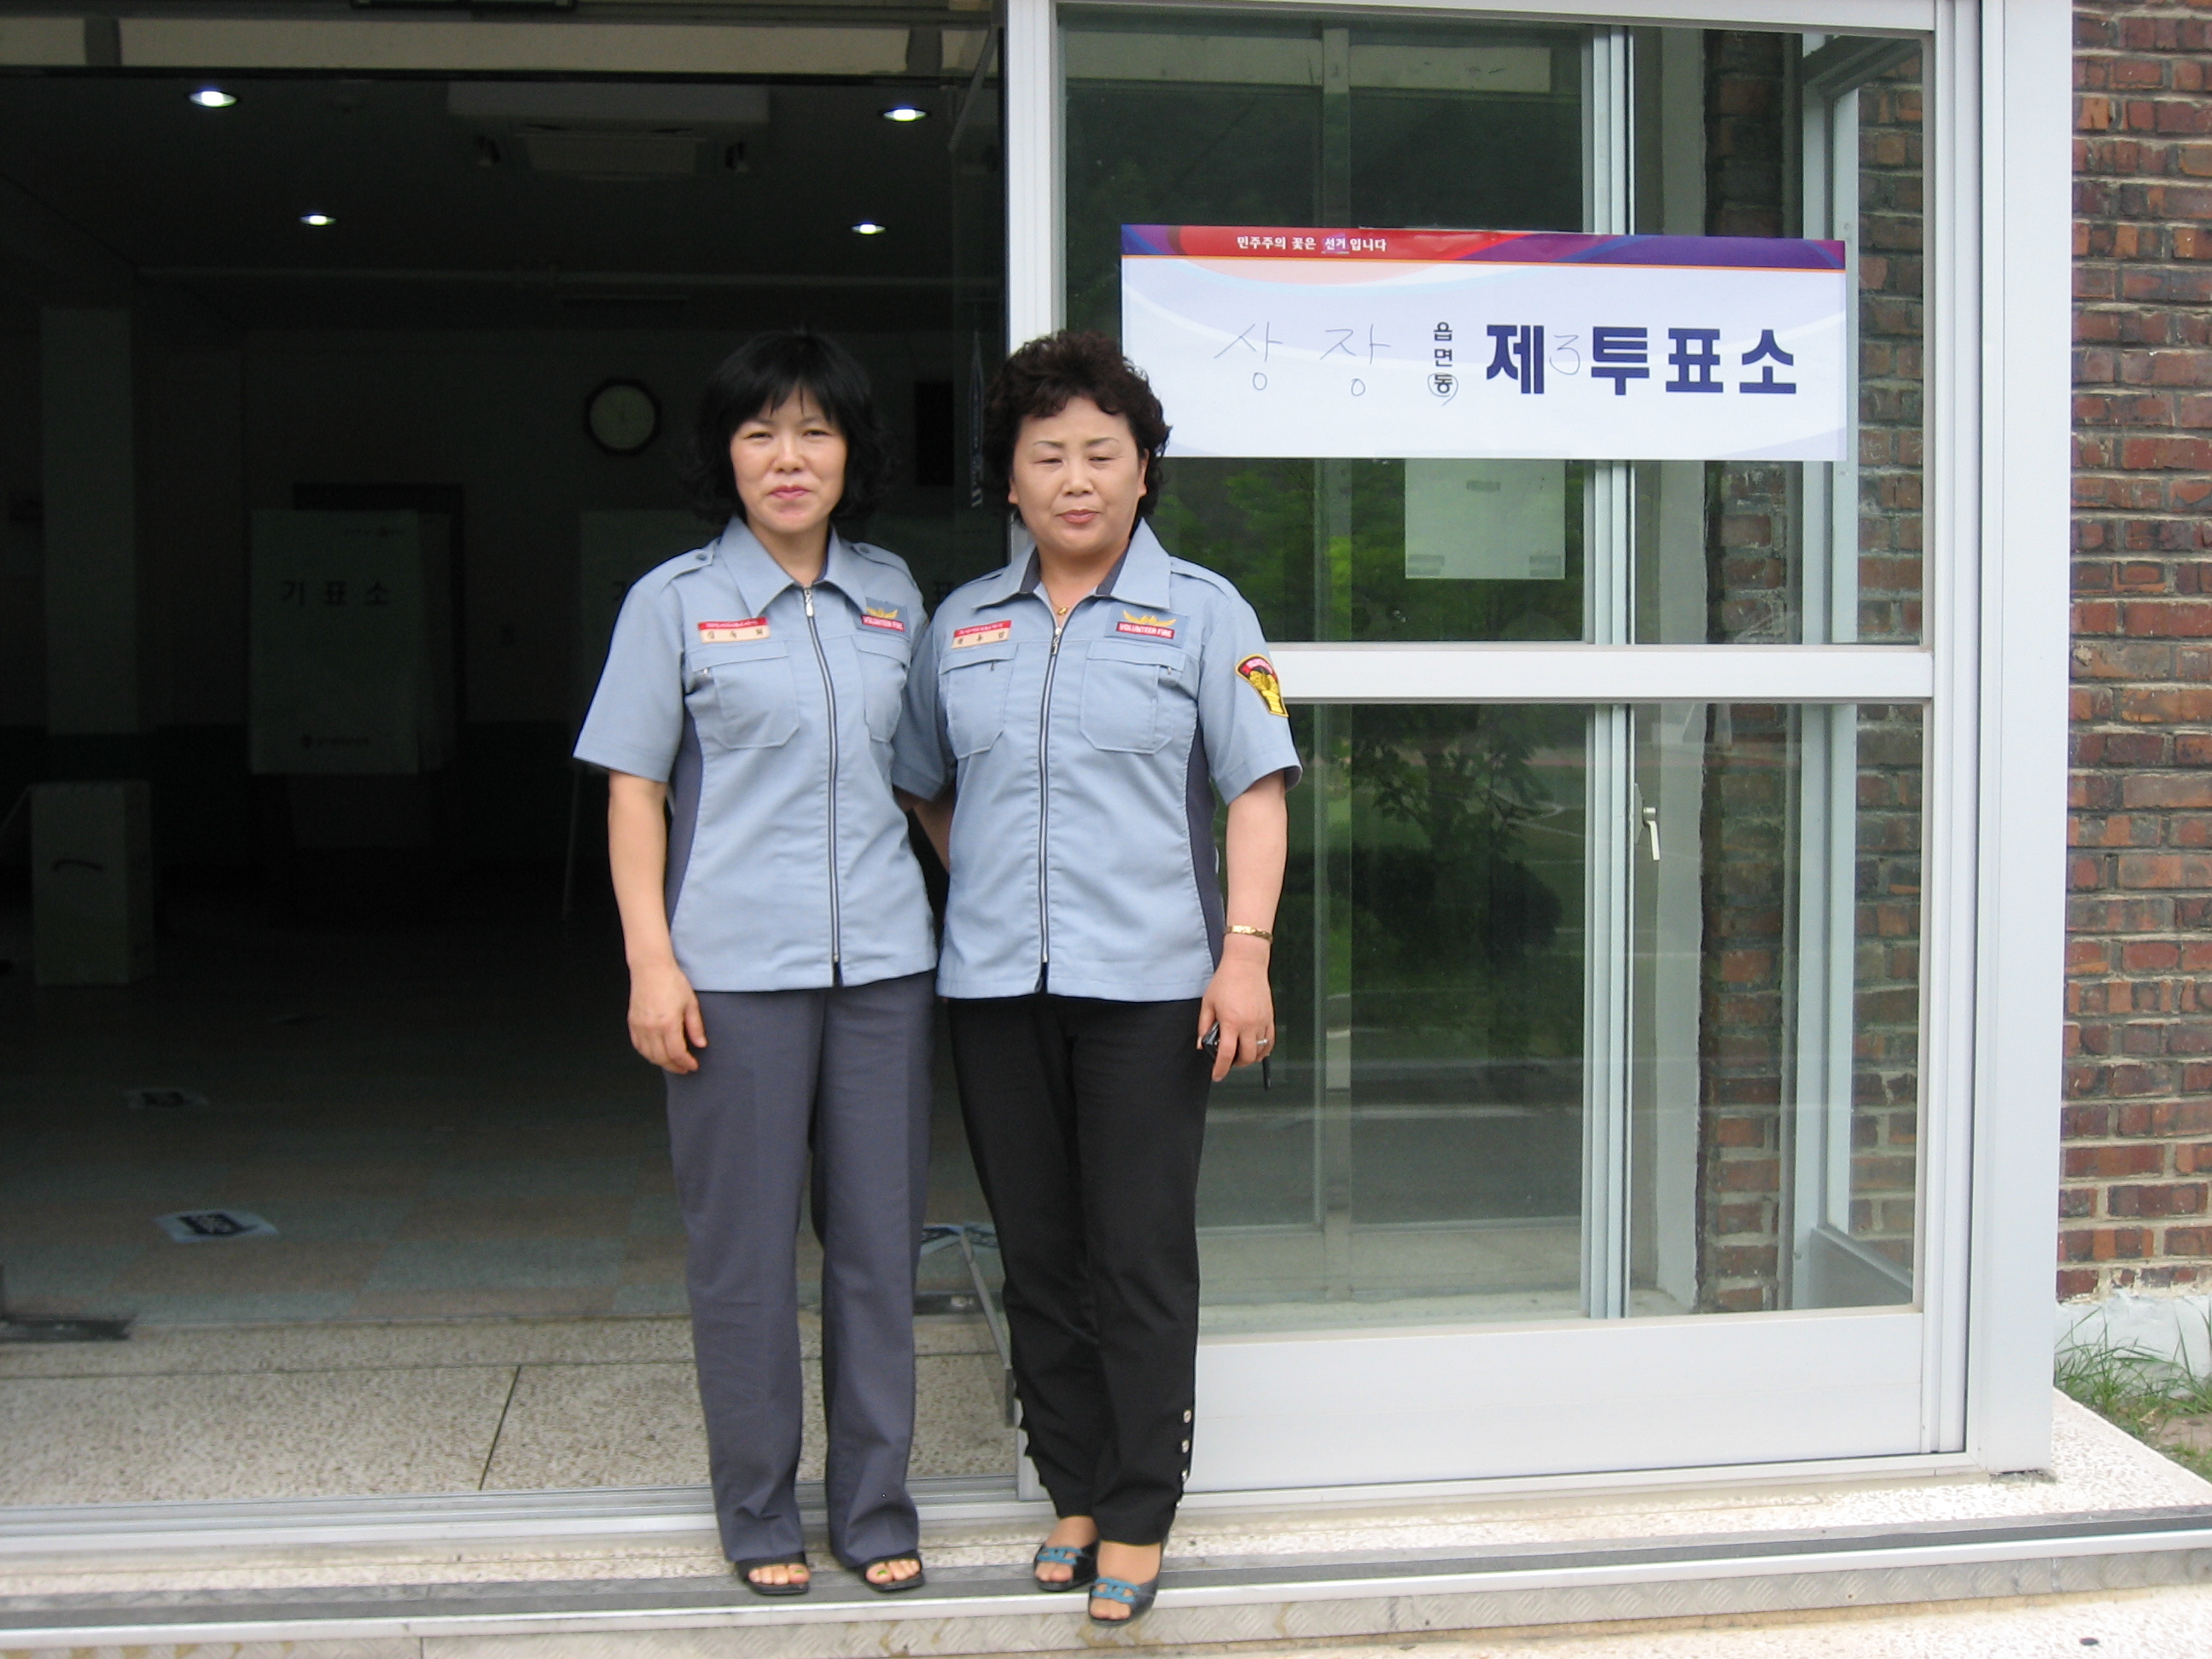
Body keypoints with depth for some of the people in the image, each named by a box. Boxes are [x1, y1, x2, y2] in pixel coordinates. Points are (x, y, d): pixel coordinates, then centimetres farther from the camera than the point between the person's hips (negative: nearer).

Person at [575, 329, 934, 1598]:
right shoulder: (675, 600, 1)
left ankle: (877, 1503, 23)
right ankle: (759, 1509, 22)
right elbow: (633, 791, -1)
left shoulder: (893, 593, 10)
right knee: (746, 1247, 5)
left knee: (879, 1238, 8)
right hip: (735, 968, -3)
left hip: (882, 958, 3)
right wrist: (651, 963, -8)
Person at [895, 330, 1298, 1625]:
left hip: (1148, 984, -4)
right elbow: (926, 791, 23)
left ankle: (1139, 1518, 12)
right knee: (1040, 1253, 11)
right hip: (996, 985, 4)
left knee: (1141, 1259, 0)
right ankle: (1076, 1493, 24)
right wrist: (989, 889, 11)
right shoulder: (961, 625, 12)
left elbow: (1258, 791, -2)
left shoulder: (1200, 611, 2)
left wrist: (1246, 951, -11)